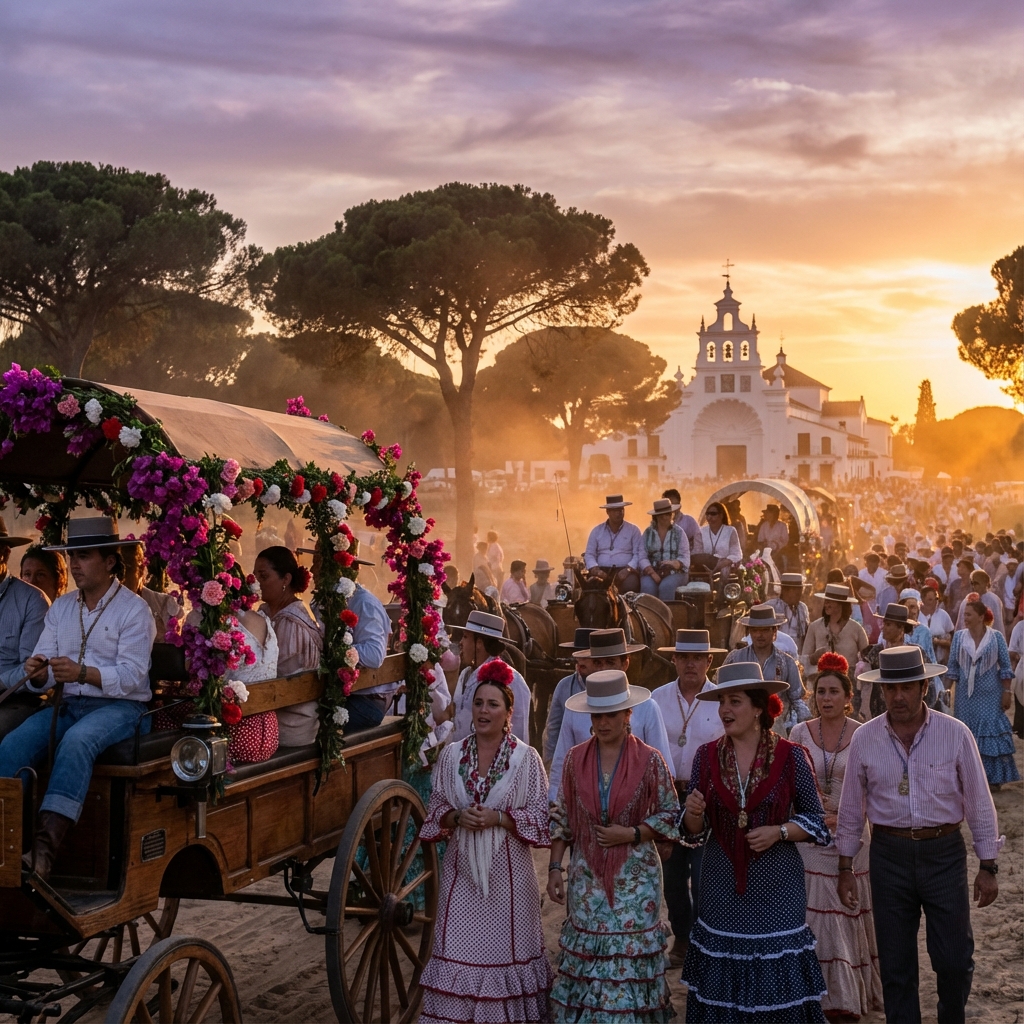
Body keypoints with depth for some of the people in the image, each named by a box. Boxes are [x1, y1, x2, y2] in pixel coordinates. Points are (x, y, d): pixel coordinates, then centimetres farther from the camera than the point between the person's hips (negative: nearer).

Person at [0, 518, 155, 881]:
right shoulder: (60, 608, 16)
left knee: (77, 741, -36)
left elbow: (132, 676, -14)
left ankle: (46, 844, -46)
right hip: (68, 705, 5)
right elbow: (41, 677, 8)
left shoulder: (133, 609, -2)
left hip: (120, 707, -5)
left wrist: (82, 673, -29)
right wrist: (38, 673, -17)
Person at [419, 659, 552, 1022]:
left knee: (505, 947, 4)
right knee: (459, 949, 2)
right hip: (462, 869, 2)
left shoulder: (526, 758, -4)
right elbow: (435, 809, 9)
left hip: (507, 870, -2)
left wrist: (498, 818, -16)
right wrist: (457, 818, -11)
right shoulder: (452, 755, 4)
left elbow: (541, 816, -4)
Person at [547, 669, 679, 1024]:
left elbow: (670, 814, 0)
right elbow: (561, 818, 6)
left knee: (629, 956, -1)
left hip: (634, 877, -2)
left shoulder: (649, 760, -6)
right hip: (587, 877, 2)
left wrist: (631, 834, -13)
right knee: (587, 953, 4)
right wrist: (555, 867, 1)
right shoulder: (575, 759, 1)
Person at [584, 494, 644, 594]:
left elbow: (639, 554, 2)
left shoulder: (633, 530, 10)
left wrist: (628, 569, -16)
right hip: (603, 571, 1)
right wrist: (596, 569, -10)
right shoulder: (597, 531, 15)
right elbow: (589, 554, 11)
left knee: (630, 584, -36)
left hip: (625, 571, -1)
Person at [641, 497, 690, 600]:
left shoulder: (679, 532, 6)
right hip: (651, 571, 1)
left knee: (666, 586, -34)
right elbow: (643, 557, 1)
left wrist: (674, 563, -24)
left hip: (675, 572, -1)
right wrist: (652, 573, -17)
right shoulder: (648, 532, 9)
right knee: (647, 587, -33)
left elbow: (685, 558, -1)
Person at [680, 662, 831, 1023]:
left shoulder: (791, 756, -6)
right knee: (722, 981, 7)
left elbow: (815, 819, 2)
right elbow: (693, 831, 5)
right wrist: (693, 813, -17)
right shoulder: (707, 756, 1)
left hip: (776, 884, -2)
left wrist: (780, 832, -15)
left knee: (778, 979, 2)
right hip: (722, 883, 2)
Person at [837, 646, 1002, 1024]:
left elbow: (979, 804, -1)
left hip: (944, 854, -1)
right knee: (895, 965, 8)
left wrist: (987, 866, -1)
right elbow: (851, 810, 6)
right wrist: (845, 868, 7)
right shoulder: (864, 739, -2)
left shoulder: (955, 734, -6)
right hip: (889, 855, 1)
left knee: (955, 960, 3)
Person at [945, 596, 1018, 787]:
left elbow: (1006, 667, -2)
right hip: (965, 695, 3)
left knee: (992, 731, -3)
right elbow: (952, 667, 5)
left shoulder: (996, 637, -4)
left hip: (990, 695, -2)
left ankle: (994, 777, 5)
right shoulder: (959, 636, 2)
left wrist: (1007, 692, -6)